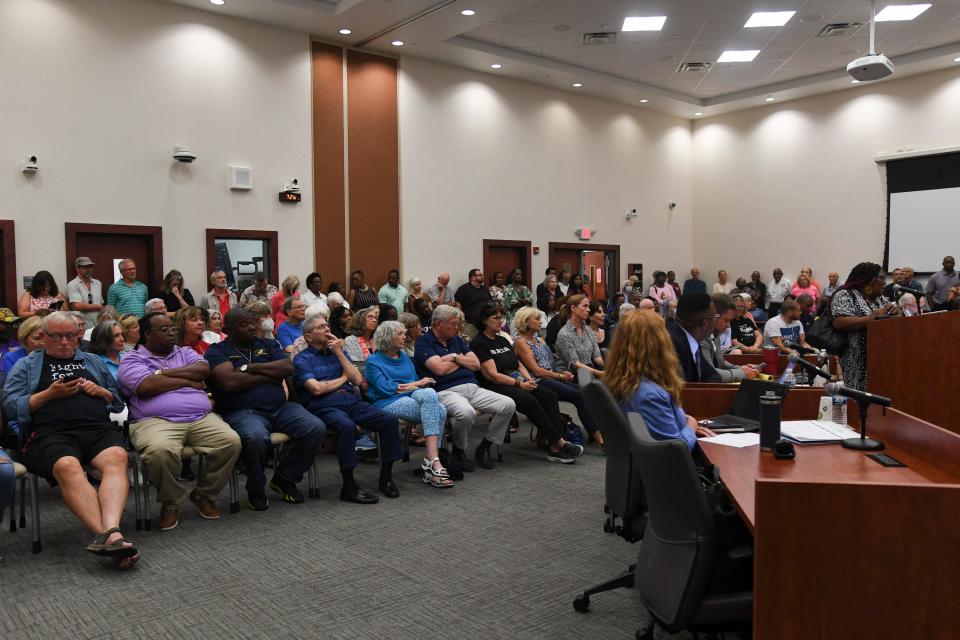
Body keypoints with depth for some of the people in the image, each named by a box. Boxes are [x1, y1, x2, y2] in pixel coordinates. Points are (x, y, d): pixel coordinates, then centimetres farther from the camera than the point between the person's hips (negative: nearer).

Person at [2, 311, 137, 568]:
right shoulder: (27, 365, 24)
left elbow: (119, 400, 30)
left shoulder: (93, 361, 31)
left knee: (116, 457, -34)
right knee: (67, 466, -37)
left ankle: (111, 531, -51)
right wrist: (49, 394, -1)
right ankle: (109, 536, -48)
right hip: (50, 433, -2)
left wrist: (101, 391, 9)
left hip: (98, 427, 2)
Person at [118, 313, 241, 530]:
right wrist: (187, 380, 1)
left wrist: (163, 372, -2)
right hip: (155, 421, -4)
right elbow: (147, 386, -9)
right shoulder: (132, 360, 12)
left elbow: (203, 369, 3)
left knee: (231, 441, -22)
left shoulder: (185, 353, 25)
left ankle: (204, 495, 2)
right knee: (160, 450, -38)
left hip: (201, 419, 4)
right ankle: (171, 503, -7)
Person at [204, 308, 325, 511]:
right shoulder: (217, 351, 6)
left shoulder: (268, 345, 21)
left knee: (316, 428, -19)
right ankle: (256, 489, -8)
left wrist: (250, 368, -4)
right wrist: (269, 374, -1)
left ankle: (285, 478, 2)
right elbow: (230, 382, -13)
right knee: (256, 437, -38)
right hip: (243, 411, -5)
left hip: (280, 407, 5)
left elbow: (288, 367, 2)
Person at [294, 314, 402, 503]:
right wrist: (343, 378, 5)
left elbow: (357, 380, 10)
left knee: (390, 420, -19)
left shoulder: (338, 351, 23)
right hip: (325, 406, -5)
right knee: (347, 426, -38)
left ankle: (386, 477, -9)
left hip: (352, 401, 5)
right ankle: (349, 487, -30)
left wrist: (339, 353, 4)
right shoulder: (302, 359, 7)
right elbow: (317, 389, -9)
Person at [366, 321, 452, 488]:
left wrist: (422, 385, -5)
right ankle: (434, 462, -38)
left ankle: (430, 462, -34)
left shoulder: (404, 357, 26)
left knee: (441, 410, -29)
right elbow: (384, 388, -6)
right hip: (388, 403, -5)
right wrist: (415, 384, -5)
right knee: (431, 398, -32)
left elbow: (418, 381, 20)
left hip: (411, 398, 5)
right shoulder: (374, 361, 8)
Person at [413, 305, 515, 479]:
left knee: (508, 405, -9)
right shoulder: (423, 342, 1)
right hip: (446, 391, -7)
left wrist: (455, 357, -1)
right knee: (466, 412, -39)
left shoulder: (456, 340, 23)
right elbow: (439, 369, -13)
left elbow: (476, 364, 15)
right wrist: (462, 361, 5)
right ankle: (459, 452, -8)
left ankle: (485, 447, 6)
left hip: (472, 388, 7)